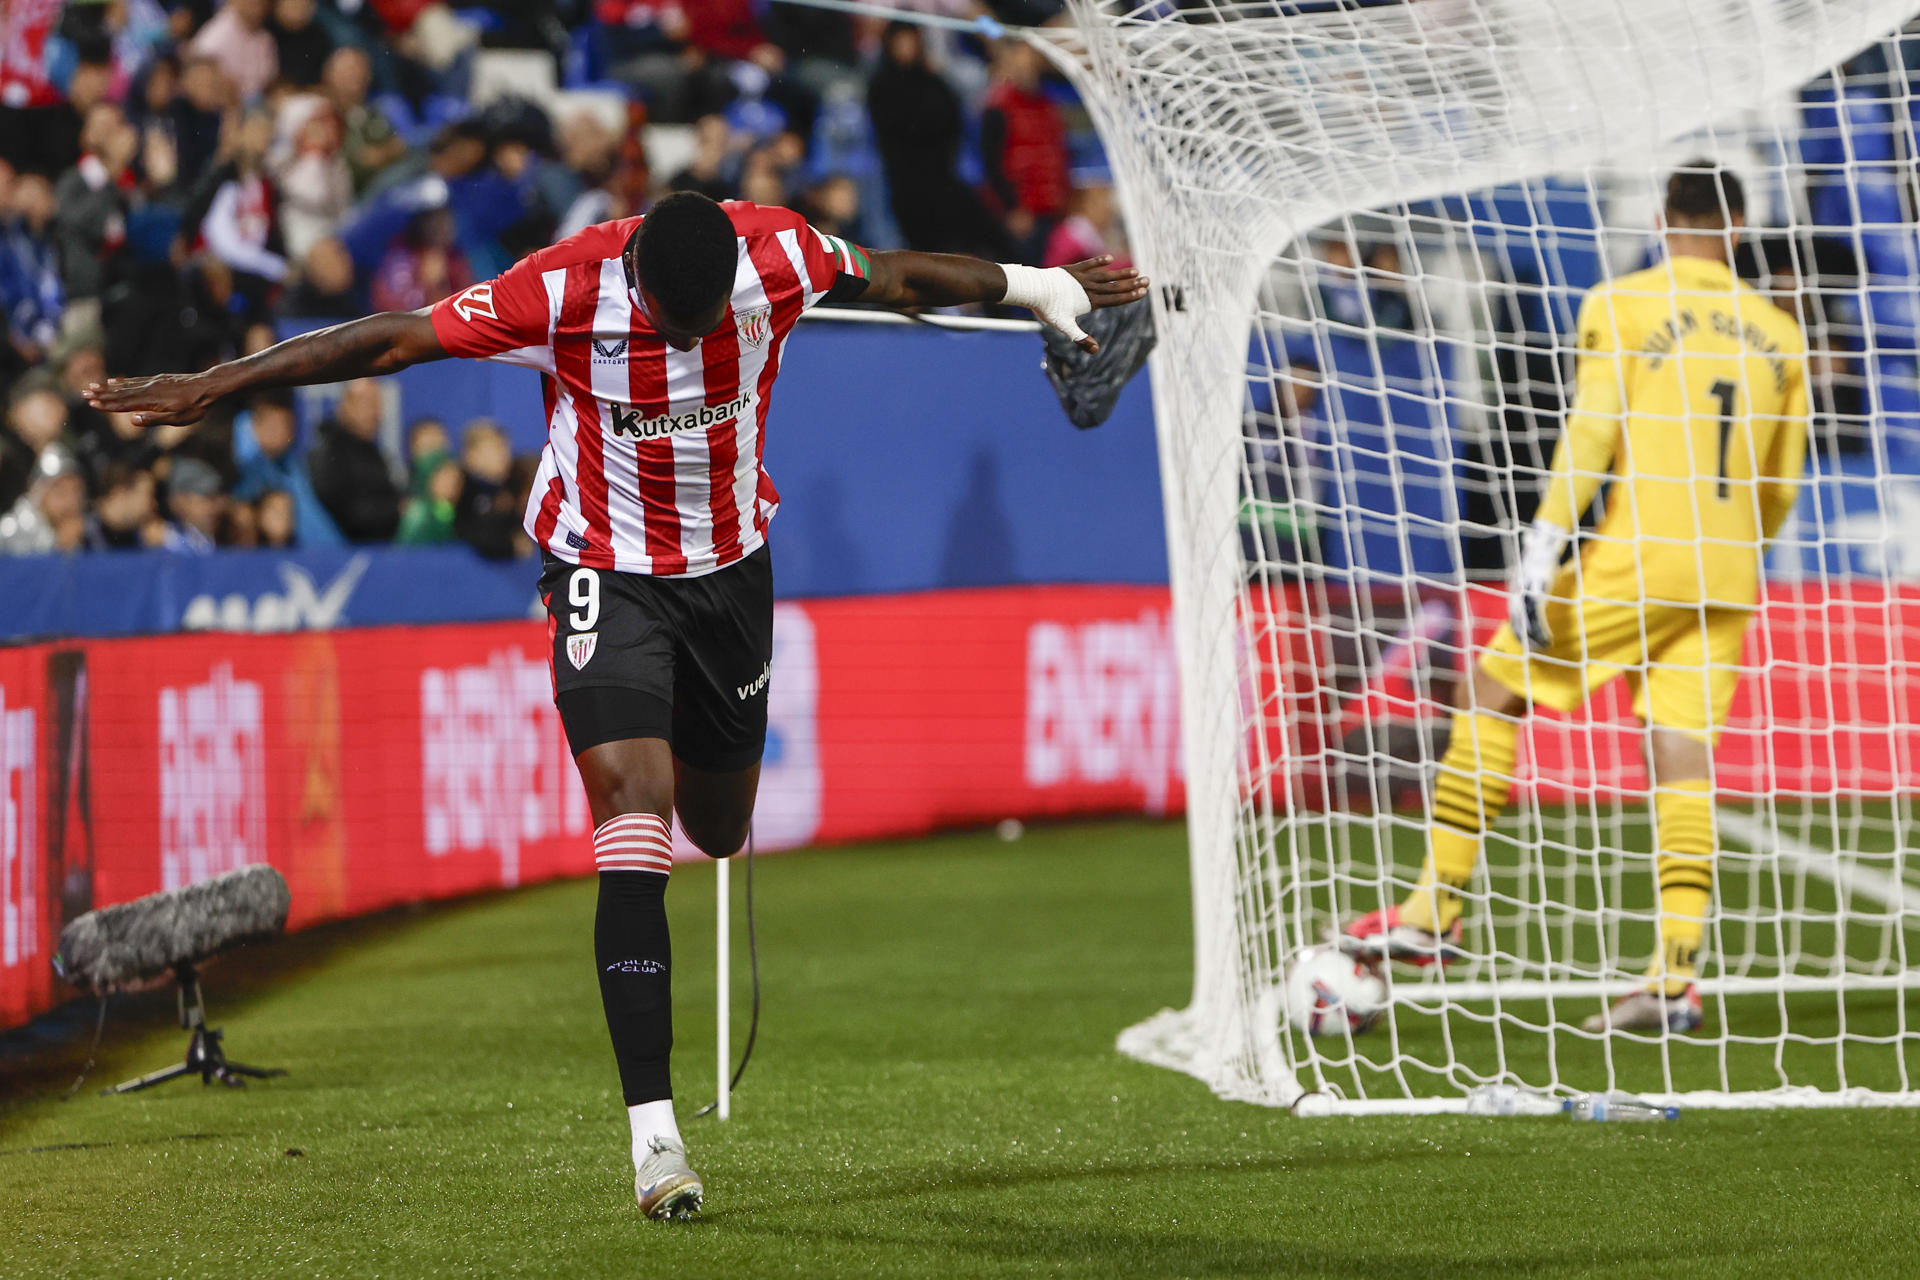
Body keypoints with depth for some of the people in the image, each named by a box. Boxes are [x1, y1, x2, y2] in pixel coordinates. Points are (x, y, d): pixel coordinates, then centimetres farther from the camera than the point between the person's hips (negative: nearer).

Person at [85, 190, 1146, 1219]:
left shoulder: (779, 253, -17)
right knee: (635, 817, -19)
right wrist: (210, 387, -20)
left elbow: (895, 277, 4)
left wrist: (1027, 286, 18)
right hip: (607, 576, -4)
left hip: (731, 566, 4)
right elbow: (386, 342, -21)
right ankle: (653, 1128, -22)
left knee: (717, 832, 15)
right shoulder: (562, 290, -26)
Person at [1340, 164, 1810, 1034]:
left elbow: (1590, 432, -13)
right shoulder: (1778, 335, 11)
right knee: (1684, 759, 2)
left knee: (1494, 691, 9)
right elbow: (1780, 487, 15)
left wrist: (1543, 547, -15)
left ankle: (1436, 911, 8)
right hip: (1725, 581, 4)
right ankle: (1675, 979, -8)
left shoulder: (1620, 307, -2)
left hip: (1632, 561, -4)